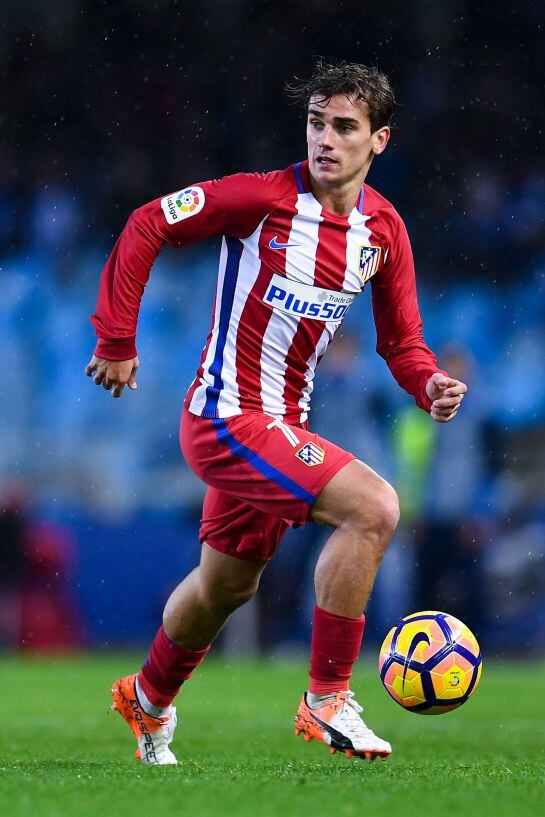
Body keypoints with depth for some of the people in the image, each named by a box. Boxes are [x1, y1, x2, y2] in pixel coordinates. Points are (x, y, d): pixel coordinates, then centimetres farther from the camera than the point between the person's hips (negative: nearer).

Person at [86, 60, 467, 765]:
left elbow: (400, 341, 10)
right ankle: (327, 700, -15)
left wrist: (431, 384, -12)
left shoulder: (384, 230, 3)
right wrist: (117, 343, -12)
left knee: (229, 583, 24)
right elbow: (146, 226, -12)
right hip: (228, 416, -8)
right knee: (373, 507, -24)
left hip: (282, 425, 8)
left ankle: (148, 701, 50)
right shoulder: (265, 198, -16)